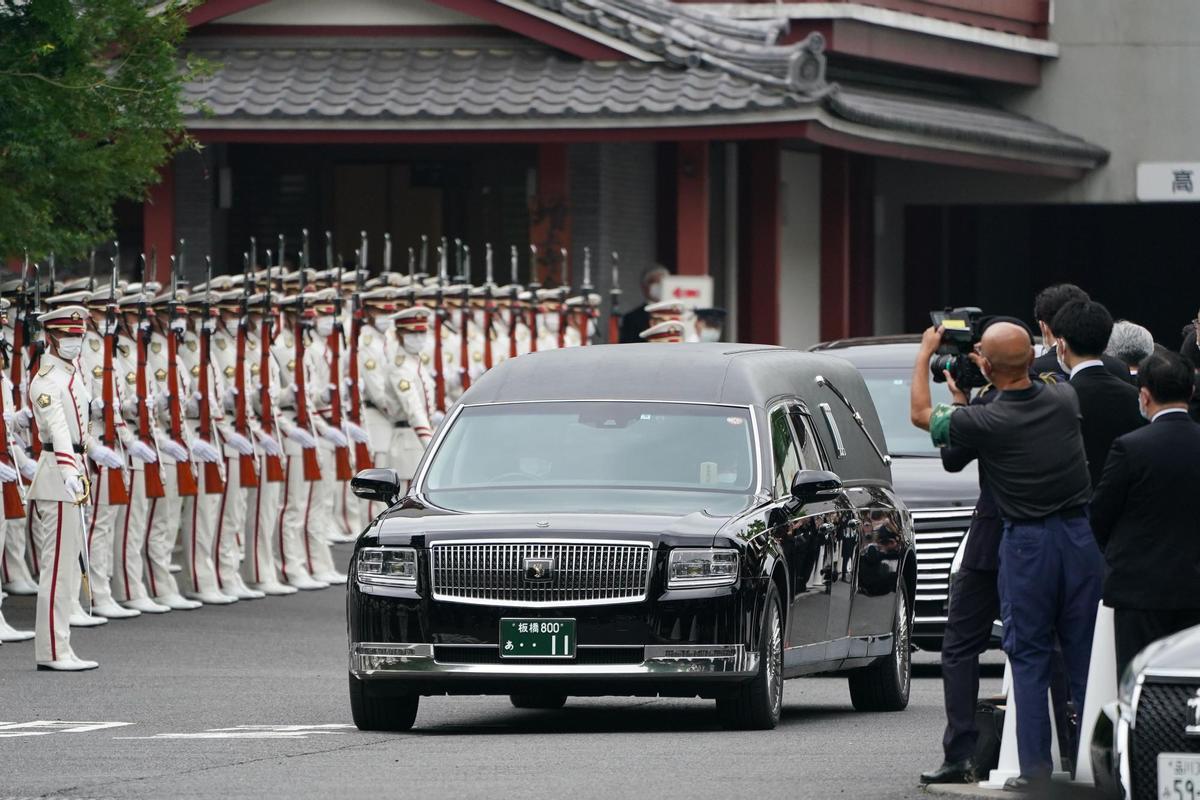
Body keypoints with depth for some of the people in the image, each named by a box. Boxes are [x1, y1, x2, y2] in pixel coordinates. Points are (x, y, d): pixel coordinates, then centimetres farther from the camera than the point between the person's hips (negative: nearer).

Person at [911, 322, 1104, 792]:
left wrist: (925, 354, 17)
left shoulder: (985, 422, -14)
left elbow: (921, 414, 5)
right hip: (1081, 535, 3)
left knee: (1029, 659, 5)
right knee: (1086, 656, 8)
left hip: (1027, 544, -3)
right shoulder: (1063, 400, -3)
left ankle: (1035, 769, 2)